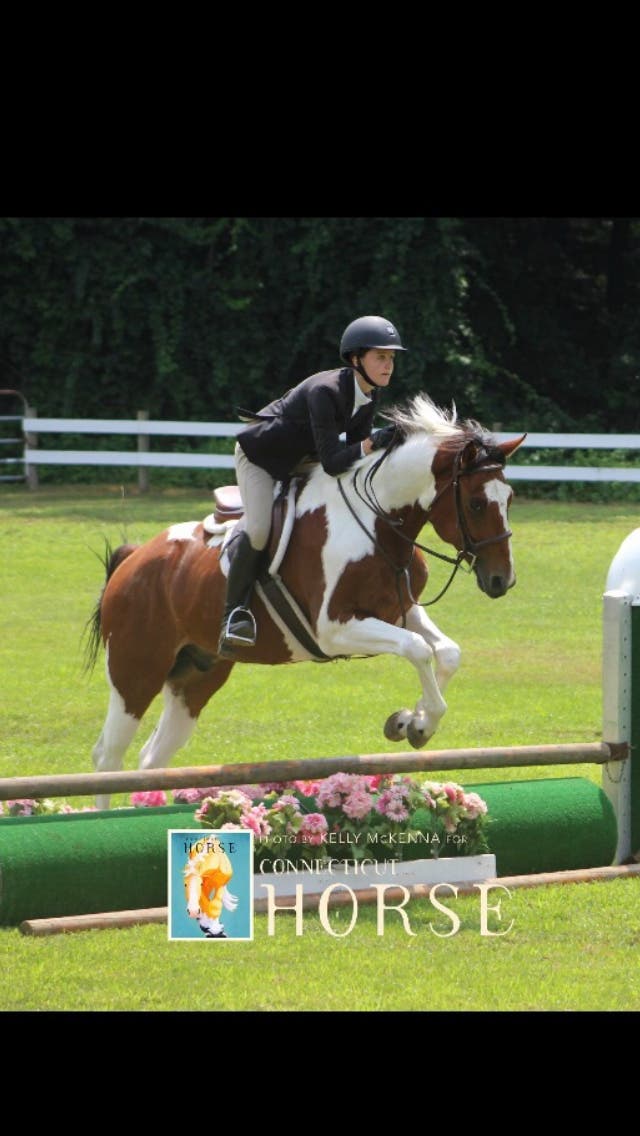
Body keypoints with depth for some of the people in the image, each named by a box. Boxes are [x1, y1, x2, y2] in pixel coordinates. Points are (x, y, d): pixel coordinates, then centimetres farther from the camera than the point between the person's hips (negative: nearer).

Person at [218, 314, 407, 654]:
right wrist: (372, 444, -43)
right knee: (259, 530, -25)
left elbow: (354, 452, -1)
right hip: (260, 452, -9)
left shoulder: (368, 397, -10)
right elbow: (331, 462, -37)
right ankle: (234, 614, -14)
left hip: (300, 457, 9)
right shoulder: (326, 391, -35)